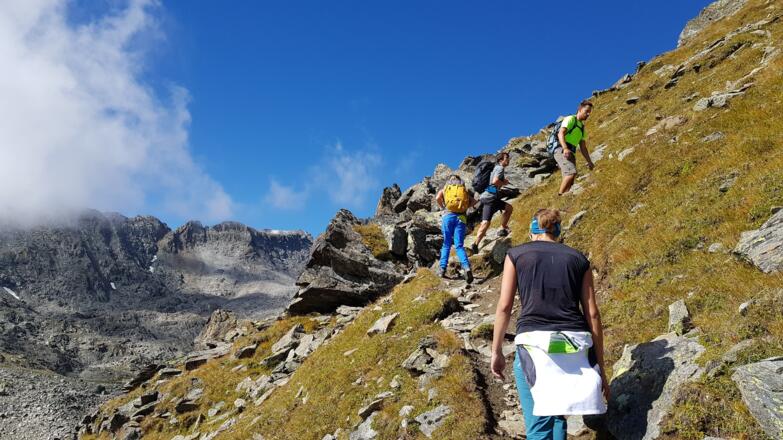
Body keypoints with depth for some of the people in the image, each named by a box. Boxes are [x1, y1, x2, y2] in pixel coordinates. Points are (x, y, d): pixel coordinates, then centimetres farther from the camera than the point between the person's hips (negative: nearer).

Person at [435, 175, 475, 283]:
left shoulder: (445, 188, 16)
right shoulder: (465, 189, 20)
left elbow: (438, 198, -3)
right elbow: (473, 201, 4)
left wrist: (443, 207, 12)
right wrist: (465, 207, 16)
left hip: (449, 216, 0)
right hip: (461, 217, 1)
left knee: (446, 244, 10)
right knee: (459, 246, -4)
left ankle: (442, 269, 2)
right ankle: (466, 267, -26)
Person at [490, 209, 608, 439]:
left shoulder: (516, 254, 8)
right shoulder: (578, 259, 14)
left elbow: (504, 306, 2)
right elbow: (592, 314, 10)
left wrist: (496, 351, 10)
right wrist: (600, 367, 14)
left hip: (534, 343, -3)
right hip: (575, 345, 3)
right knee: (558, 417, 19)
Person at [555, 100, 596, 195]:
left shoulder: (582, 128, 27)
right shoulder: (570, 119, 1)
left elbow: (583, 147, 28)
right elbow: (561, 133, -15)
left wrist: (589, 162, 19)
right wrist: (565, 148, -32)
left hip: (570, 154, 9)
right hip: (562, 151, -9)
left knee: (570, 183, -2)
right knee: (572, 173, -28)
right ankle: (559, 197, -26)